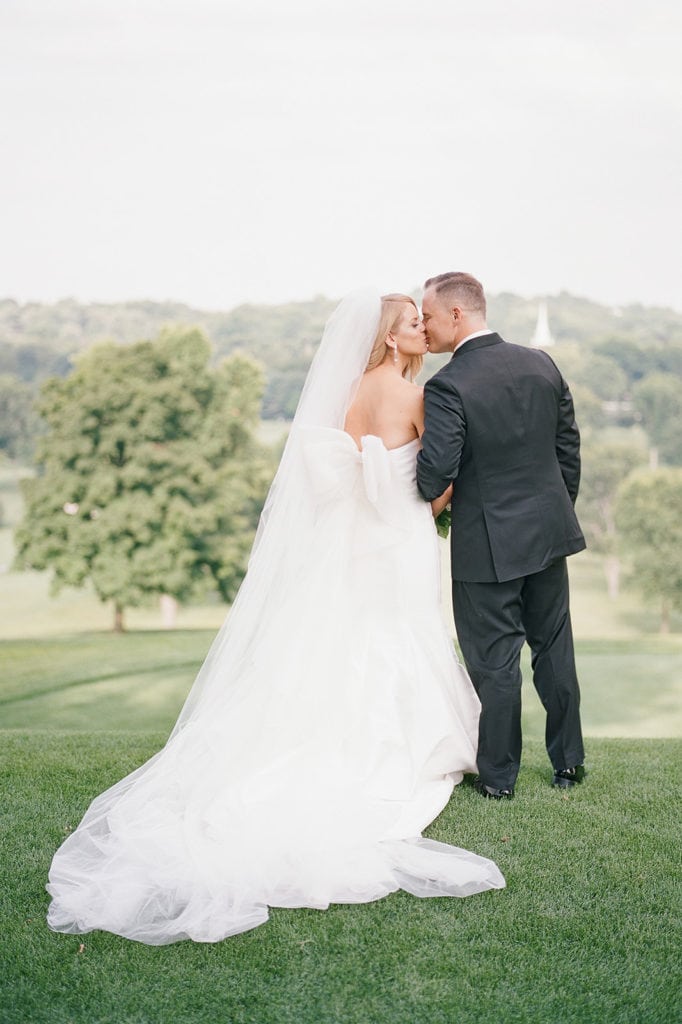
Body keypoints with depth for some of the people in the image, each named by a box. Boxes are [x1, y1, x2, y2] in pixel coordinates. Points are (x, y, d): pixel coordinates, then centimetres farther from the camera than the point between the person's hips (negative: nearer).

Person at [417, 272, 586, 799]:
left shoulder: (447, 386, -18)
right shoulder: (541, 364, 1)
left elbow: (435, 472, -23)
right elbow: (569, 446, 7)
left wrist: (427, 497, 0)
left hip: (486, 543, -6)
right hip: (549, 531, 6)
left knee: (495, 661, 5)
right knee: (554, 646, 17)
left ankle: (498, 776, 16)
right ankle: (569, 761, 27)